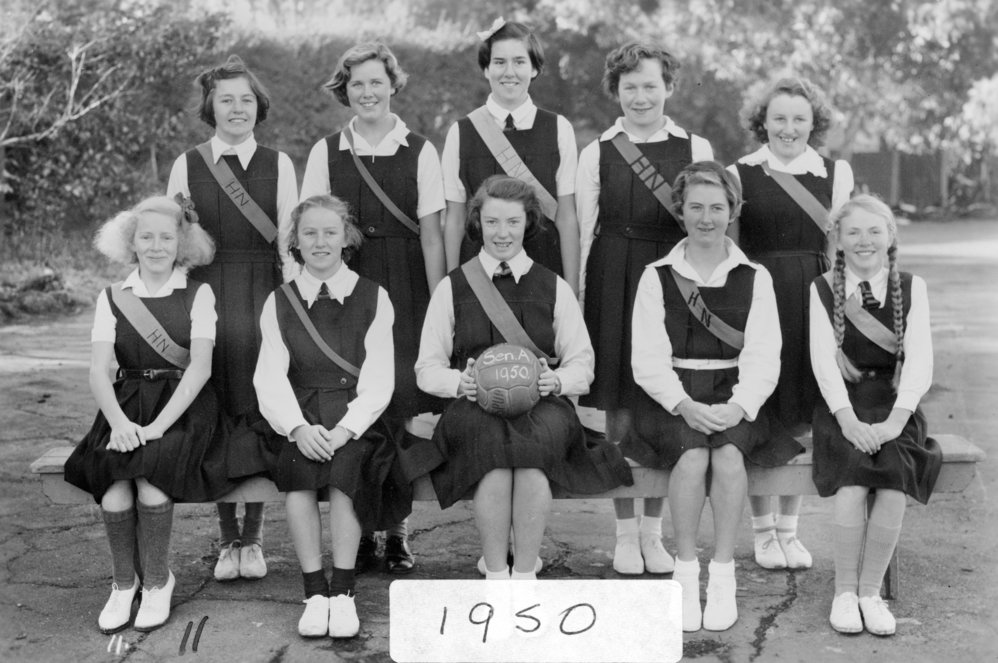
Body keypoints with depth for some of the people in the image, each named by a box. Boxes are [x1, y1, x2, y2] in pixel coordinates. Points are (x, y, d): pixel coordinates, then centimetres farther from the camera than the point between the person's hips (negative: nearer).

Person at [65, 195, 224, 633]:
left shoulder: (198, 295, 4)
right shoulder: (112, 298, 10)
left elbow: (200, 366, -8)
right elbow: (99, 371, -2)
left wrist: (158, 425, -21)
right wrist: (119, 422, -22)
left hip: (184, 406, -2)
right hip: (127, 405, 2)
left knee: (150, 475, -31)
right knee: (113, 478, -28)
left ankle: (156, 581, -10)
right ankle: (123, 581, -9)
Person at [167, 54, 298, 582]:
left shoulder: (278, 164, 6)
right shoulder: (188, 165, 7)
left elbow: (289, 237, 3)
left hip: (264, 294, 0)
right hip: (207, 295, 0)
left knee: (260, 413, -2)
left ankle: (253, 535, 9)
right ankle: (226, 537, 9)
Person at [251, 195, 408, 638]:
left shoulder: (373, 299, 8)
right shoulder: (278, 303, 12)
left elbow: (378, 379, -2)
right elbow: (270, 378, 0)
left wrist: (345, 428, -19)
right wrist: (299, 427, -19)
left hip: (356, 420, -1)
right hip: (298, 420, 1)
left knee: (345, 463, -32)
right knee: (296, 462, -30)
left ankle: (343, 590, -22)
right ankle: (314, 592, -23)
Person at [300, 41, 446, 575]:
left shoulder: (419, 152, 5)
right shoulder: (327, 152, 8)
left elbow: (431, 232, 2)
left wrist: (439, 305, -3)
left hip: (404, 289, -1)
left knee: (401, 405, -4)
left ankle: (396, 530, 8)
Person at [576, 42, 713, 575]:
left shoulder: (696, 150, 7)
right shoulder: (597, 152, 6)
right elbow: (584, 230, 5)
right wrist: (577, 300, 1)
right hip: (612, 284, 0)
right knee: (619, 409, 1)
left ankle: (653, 531, 17)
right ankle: (625, 532, 13)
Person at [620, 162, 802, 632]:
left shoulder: (754, 278, 10)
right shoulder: (657, 277, 8)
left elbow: (762, 358, 0)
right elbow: (648, 359, -1)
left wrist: (739, 406, -18)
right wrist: (685, 405, -18)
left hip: (734, 399, 1)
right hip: (671, 396, 0)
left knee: (728, 452, -31)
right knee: (692, 455, -31)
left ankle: (722, 574, -21)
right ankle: (685, 572, -19)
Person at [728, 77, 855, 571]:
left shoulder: (836, 173, 8)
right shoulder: (740, 174, 3)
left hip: (816, 302, 2)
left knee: (803, 419, 5)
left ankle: (789, 527, 19)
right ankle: (763, 531, 14)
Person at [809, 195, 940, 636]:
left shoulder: (911, 289, 7)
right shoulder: (822, 290, 6)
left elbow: (919, 361, -3)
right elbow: (823, 359, -4)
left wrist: (896, 419, -18)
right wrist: (847, 418, -19)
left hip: (894, 405, 1)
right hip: (841, 408, -1)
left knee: (893, 484, -27)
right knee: (851, 482, -28)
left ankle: (870, 591, -11)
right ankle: (844, 593, -12)